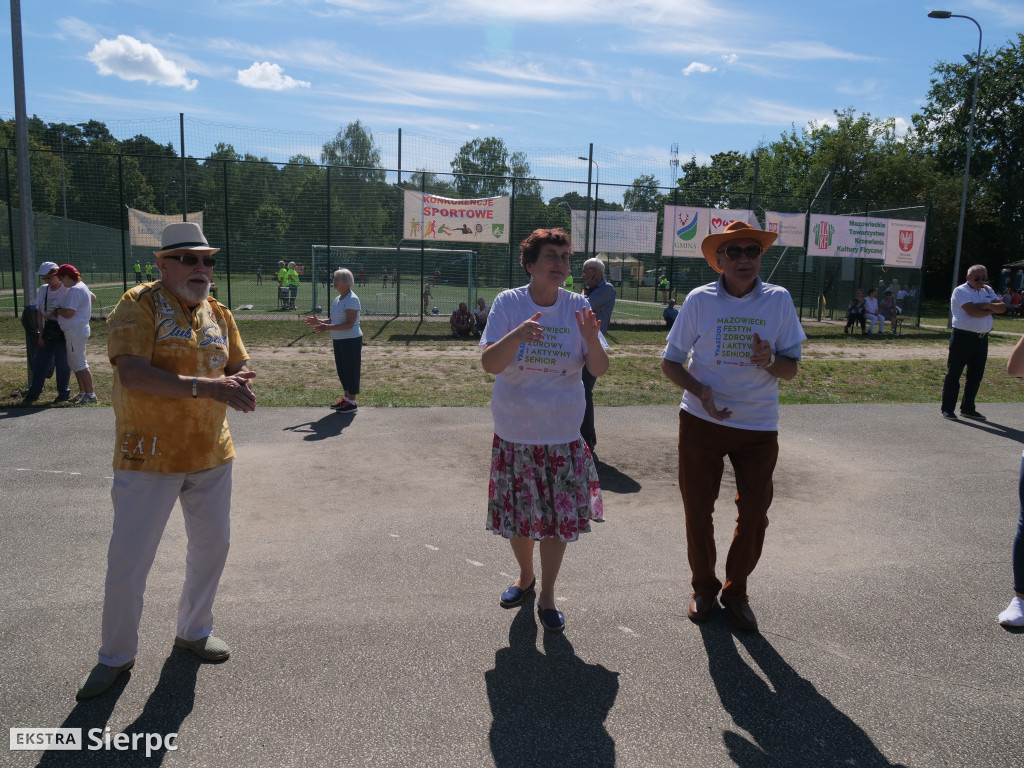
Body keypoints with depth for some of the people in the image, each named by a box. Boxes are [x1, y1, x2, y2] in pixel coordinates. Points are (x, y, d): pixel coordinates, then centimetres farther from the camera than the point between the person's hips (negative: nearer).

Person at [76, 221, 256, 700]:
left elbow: (239, 368, 10)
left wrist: (236, 382, -15)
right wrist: (206, 387, -35)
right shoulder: (138, 307, -12)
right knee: (128, 561, 2)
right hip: (149, 458, -6)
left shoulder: (218, 313, 7)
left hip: (212, 455, 6)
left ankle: (193, 632, 40)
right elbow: (132, 373, -26)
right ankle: (115, 656, 25)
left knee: (212, 546, 17)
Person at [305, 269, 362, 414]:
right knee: (342, 370, 14)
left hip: (351, 341, -9)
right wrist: (319, 322, 6)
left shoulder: (352, 300, -16)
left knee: (350, 369, -4)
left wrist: (328, 327, -28)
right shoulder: (337, 300, 13)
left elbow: (349, 324, -23)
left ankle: (352, 403, 3)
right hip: (338, 341, 9)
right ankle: (346, 398, 25)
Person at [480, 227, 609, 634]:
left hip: (563, 435, 1)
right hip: (514, 433, 0)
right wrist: (518, 336, -32)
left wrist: (591, 339, -26)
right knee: (518, 513, 12)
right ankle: (525, 576, 39)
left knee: (560, 517, 5)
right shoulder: (508, 303, -7)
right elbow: (489, 364, -15)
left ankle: (547, 594, 25)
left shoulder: (578, 307, -4)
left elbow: (600, 369, -6)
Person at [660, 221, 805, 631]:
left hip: (759, 426, 1)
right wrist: (701, 392, -17)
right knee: (698, 510, 7)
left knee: (754, 514, 6)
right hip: (702, 422, -1)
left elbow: (791, 369, 2)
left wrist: (769, 361, -21)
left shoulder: (779, 300, -1)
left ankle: (736, 592, 28)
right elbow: (670, 361, 0)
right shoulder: (700, 299, -4)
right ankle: (704, 587, 30)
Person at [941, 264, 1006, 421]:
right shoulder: (961, 291, -8)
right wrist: (992, 310, -6)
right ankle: (947, 409, 4)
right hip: (963, 337, -7)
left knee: (976, 375, 12)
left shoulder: (988, 291, 15)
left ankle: (968, 408, 23)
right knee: (953, 373, -2)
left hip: (982, 338, 7)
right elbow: (973, 312, -20)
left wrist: (987, 305, -12)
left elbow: (1002, 307, 5)